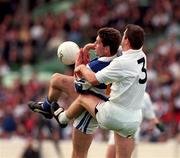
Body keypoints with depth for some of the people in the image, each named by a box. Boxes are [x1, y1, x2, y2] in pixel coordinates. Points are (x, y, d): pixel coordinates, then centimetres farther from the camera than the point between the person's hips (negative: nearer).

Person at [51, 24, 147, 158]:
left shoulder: (122, 63, -21)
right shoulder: (141, 57, 3)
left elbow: (94, 79, -14)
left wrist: (82, 68, 6)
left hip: (114, 116, -6)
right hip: (134, 120, 6)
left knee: (83, 97, 18)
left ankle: (63, 117, 45)